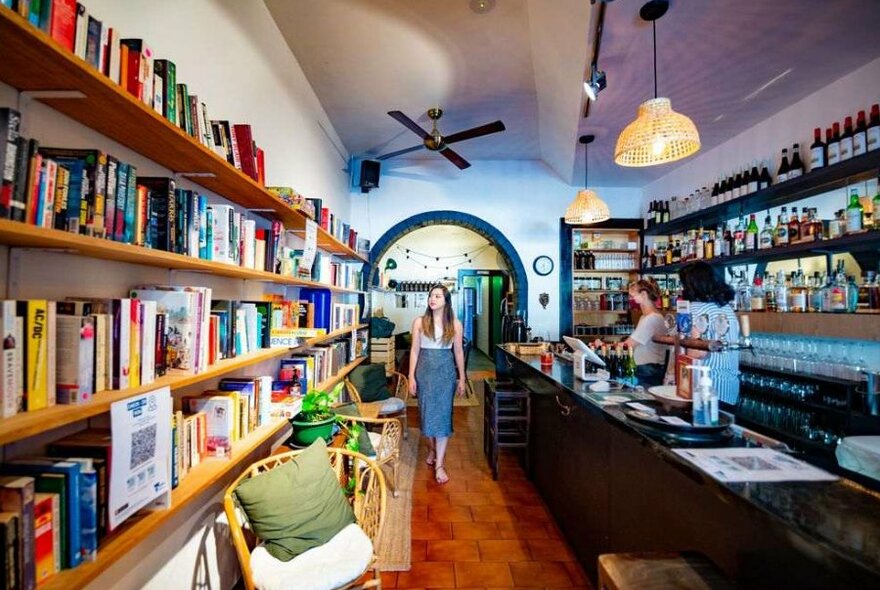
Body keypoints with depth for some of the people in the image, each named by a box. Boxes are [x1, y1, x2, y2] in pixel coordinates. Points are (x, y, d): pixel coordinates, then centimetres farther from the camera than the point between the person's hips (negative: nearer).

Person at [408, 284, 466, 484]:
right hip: (425, 370, 1)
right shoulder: (419, 322, -1)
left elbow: (458, 352, 4)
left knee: (443, 414, -2)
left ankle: (439, 464, 5)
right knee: (427, 412, 11)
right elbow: (414, 350, 0)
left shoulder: (455, 324, -1)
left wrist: (462, 378, 5)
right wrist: (411, 377, -3)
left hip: (446, 371, -1)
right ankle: (432, 449, 37)